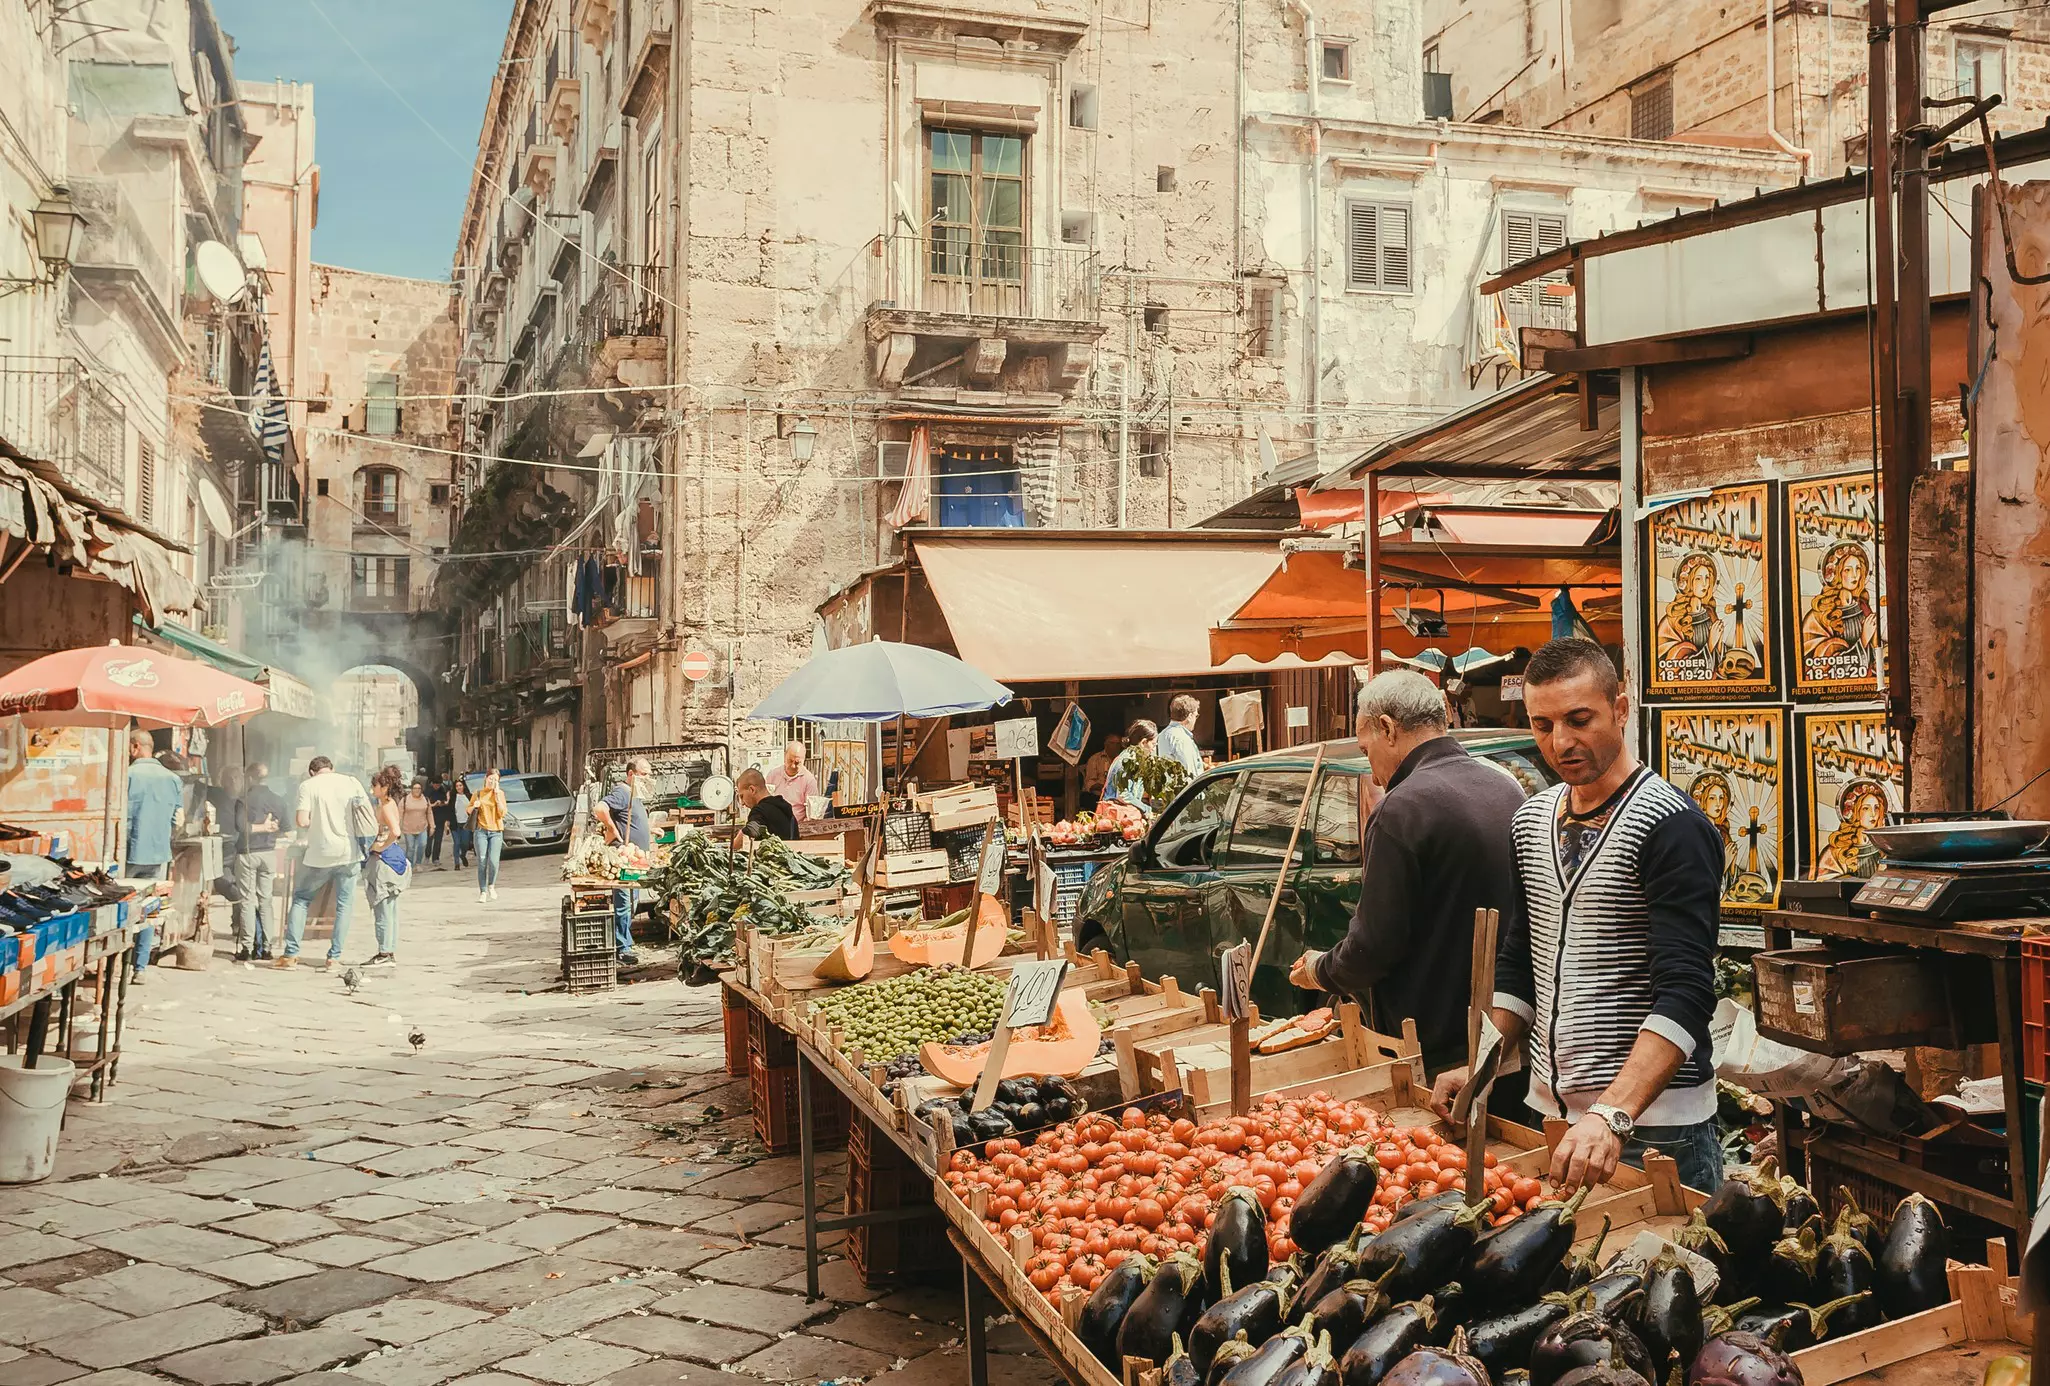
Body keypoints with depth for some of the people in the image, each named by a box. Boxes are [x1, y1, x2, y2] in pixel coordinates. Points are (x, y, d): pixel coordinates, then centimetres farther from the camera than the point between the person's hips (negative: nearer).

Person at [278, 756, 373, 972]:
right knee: (344, 904, 8)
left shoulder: (308, 785, -1)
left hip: (320, 853, -1)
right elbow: (369, 816, 2)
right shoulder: (351, 782, 5)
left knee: (300, 899, 13)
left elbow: (302, 821, -11)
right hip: (349, 852, 1)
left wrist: (317, 820, 9)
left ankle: (291, 954, 9)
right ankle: (334, 957, 6)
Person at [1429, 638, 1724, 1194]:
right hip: (1546, 1110, 7)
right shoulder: (1532, 820, 9)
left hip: (1652, 1123, -7)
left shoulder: (1672, 827, -15)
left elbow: (1684, 994, -24)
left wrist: (1612, 1115, -34)